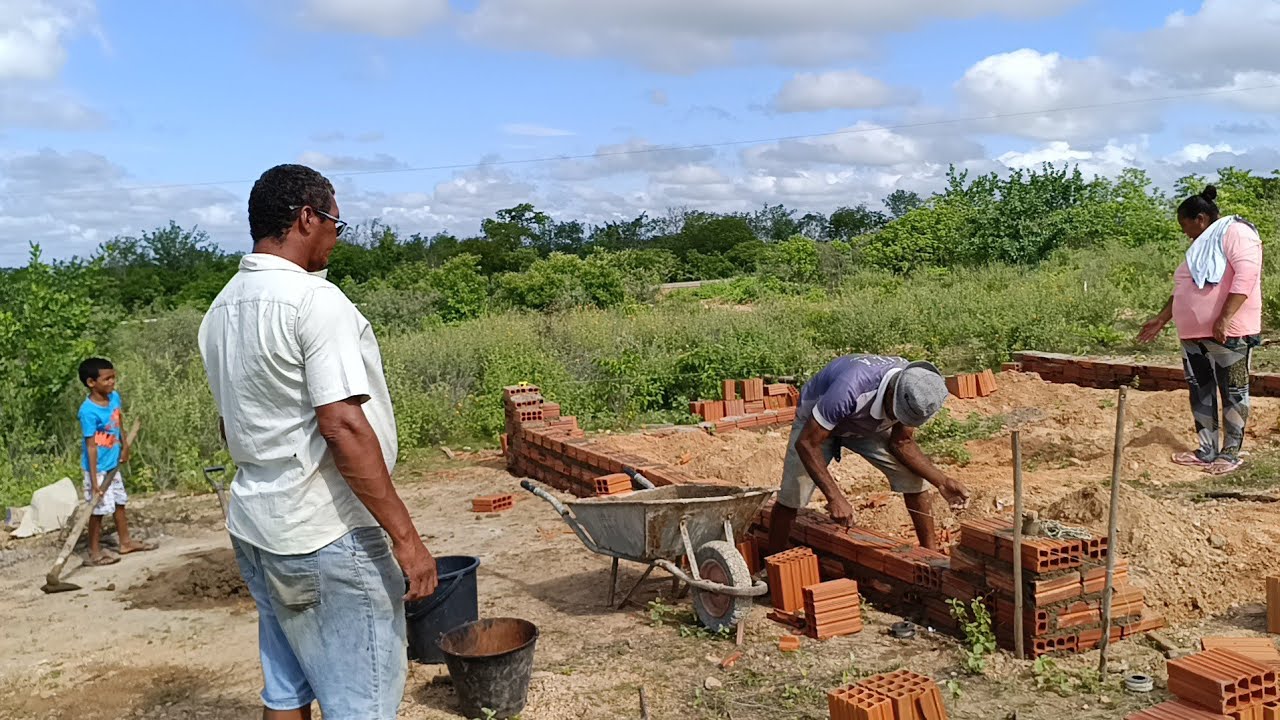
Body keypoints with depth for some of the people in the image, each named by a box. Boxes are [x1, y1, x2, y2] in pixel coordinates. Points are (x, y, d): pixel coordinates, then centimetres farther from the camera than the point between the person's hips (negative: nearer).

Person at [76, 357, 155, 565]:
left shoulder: (114, 397, -3)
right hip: (98, 468, -8)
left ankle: (125, 542, 33)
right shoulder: (88, 411, -25)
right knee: (99, 509, 0)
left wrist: (125, 445, 22)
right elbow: (91, 446, -24)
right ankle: (95, 552, 12)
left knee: (119, 503, 19)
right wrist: (94, 479, -23)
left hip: (113, 464, 8)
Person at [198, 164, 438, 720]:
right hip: (328, 534, -9)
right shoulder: (314, 299, -17)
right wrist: (406, 537, -20)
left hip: (255, 527, 9)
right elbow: (343, 427, -23)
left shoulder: (221, 310, 10)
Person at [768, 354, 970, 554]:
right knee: (790, 500, -13)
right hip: (815, 424, -4)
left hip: (869, 424, 4)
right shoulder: (851, 388, -45)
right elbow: (806, 443, -37)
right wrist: (834, 497, -40)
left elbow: (902, 443, -11)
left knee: (913, 480, -9)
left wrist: (942, 482, -22)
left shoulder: (915, 390, -27)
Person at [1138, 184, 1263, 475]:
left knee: (1232, 392, 0)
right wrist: (1161, 319, 22)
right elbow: (1184, 289, 26)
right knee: (1200, 392, 10)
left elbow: (1246, 275, -21)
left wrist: (1224, 318, -28)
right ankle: (1208, 451, 17)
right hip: (1195, 333, 9)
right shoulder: (1202, 245, 21)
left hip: (1228, 332, -9)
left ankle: (1230, 454, 5)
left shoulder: (1235, 233, -8)